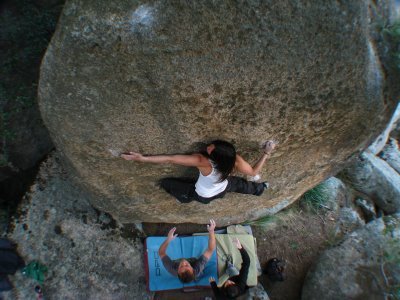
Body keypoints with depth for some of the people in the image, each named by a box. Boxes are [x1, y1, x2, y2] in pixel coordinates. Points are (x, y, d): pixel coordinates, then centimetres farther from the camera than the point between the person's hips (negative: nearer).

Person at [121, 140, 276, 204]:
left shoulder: (202, 162, -47)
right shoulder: (235, 160, -36)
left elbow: (170, 159, -47)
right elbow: (254, 172, -17)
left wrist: (142, 158, -42)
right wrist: (267, 153, -14)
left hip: (203, 196, -3)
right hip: (223, 190, 4)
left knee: (165, 183, 8)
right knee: (239, 184, 34)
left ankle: (186, 198, 33)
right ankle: (260, 188, 61)